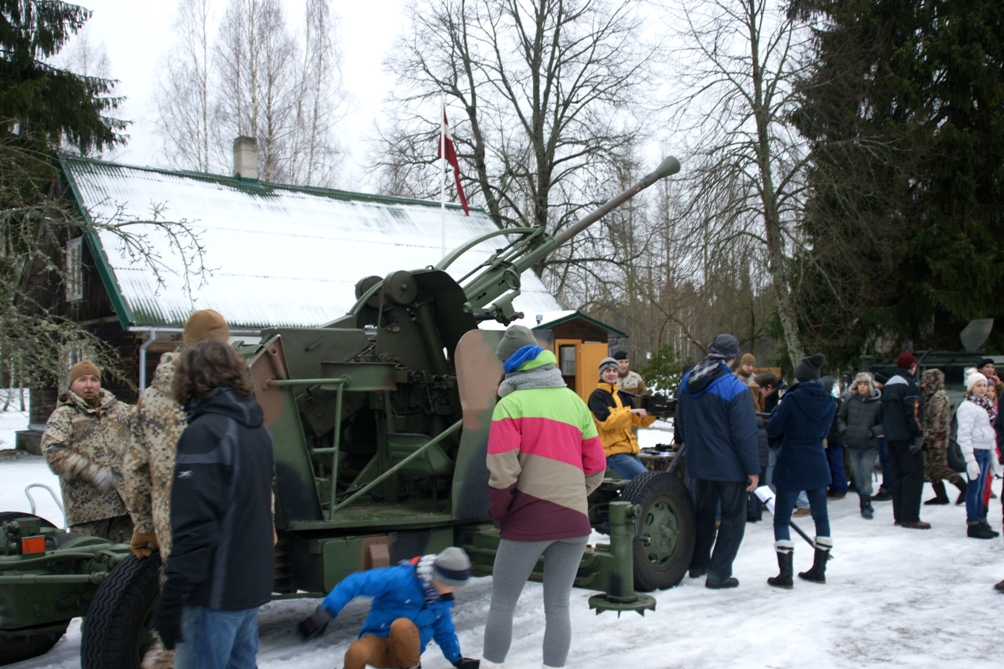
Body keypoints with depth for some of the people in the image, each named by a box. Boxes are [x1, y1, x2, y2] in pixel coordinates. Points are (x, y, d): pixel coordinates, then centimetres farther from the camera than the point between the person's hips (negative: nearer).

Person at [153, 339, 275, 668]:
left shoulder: (204, 433, -16)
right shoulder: (258, 430, 10)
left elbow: (193, 526, -22)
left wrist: (170, 600, -19)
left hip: (215, 592, -8)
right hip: (252, 585, 8)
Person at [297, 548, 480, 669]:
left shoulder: (443, 598, -2)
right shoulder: (400, 578, -22)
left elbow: (444, 630, 18)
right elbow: (355, 583, -26)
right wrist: (325, 613, -33)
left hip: (406, 649, 2)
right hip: (378, 641, -2)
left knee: (402, 625, -35)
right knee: (356, 653, -38)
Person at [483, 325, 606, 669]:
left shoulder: (511, 404, -3)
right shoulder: (573, 401, 12)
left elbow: (502, 471, -11)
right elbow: (596, 465, 13)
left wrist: (498, 513, 3)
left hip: (529, 520, -4)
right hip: (575, 519, 5)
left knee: (502, 603, 9)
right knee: (558, 606, 11)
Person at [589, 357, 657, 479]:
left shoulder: (623, 396, 17)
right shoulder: (597, 396, -4)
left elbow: (640, 422, 15)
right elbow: (606, 422, -19)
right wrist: (630, 412, -25)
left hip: (630, 451, 8)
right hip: (613, 453, -7)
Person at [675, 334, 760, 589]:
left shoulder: (688, 382, 2)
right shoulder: (735, 388, -19)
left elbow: (680, 422, 15)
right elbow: (745, 433, -19)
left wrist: (682, 441, 33)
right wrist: (753, 469, -12)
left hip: (699, 462, 7)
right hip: (729, 465, -6)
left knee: (704, 513, 22)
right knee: (733, 518, 6)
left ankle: (698, 564, 32)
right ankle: (718, 574, 4)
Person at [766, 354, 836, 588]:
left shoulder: (792, 399, -14)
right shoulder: (829, 402, 0)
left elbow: (772, 430, -8)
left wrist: (777, 410, 7)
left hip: (791, 467, -5)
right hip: (818, 467, 5)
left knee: (781, 520, 2)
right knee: (821, 517, 17)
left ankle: (785, 574, -3)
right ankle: (819, 570, 24)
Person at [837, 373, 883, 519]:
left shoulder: (877, 403, -7)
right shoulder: (850, 401, 2)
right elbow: (840, 417, 14)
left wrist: (873, 432, -15)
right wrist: (844, 430, 0)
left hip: (869, 446, -4)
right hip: (852, 445, 4)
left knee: (866, 475, -8)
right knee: (857, 475, 9)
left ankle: (866, 506, -1)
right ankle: (865, 504, 23)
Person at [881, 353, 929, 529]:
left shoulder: (888, 385, 16)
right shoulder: (909, 384, -12)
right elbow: (914, 412, -19)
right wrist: (919, 435, -19)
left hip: (892, 437, 9)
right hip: (907, 437, -9)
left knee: (897, 475, 12)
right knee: (913, 475, -6)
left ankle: (899, 515, 14)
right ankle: (910, 517, -10)